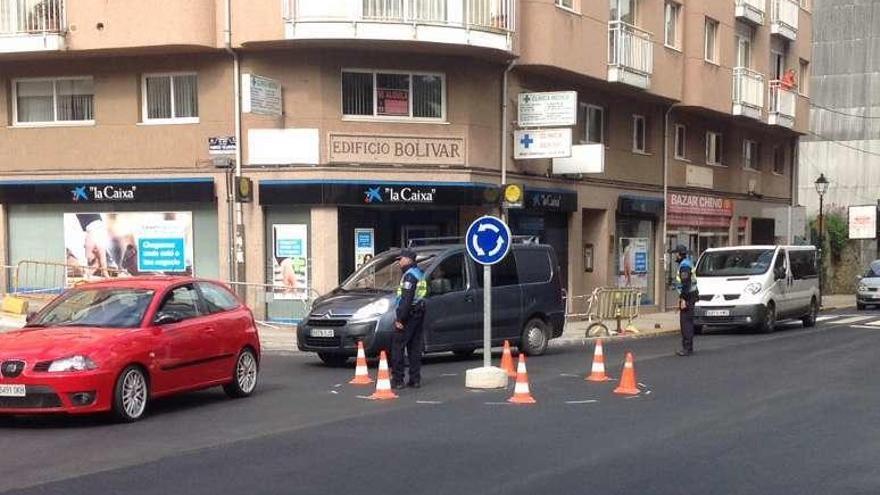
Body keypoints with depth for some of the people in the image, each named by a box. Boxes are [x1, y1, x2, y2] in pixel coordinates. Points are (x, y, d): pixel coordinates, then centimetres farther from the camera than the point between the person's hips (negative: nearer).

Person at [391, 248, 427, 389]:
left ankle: (397, 380, -6)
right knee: (415, 347, 11)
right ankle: (415, 379, 12)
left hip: (409, 314, -10)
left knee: (398, 346, -5)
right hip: (419, 314, 10)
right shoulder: (420, 273, 17)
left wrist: (400, 318, -22)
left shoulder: (409, 275, -14)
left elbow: (406, 299, -22)